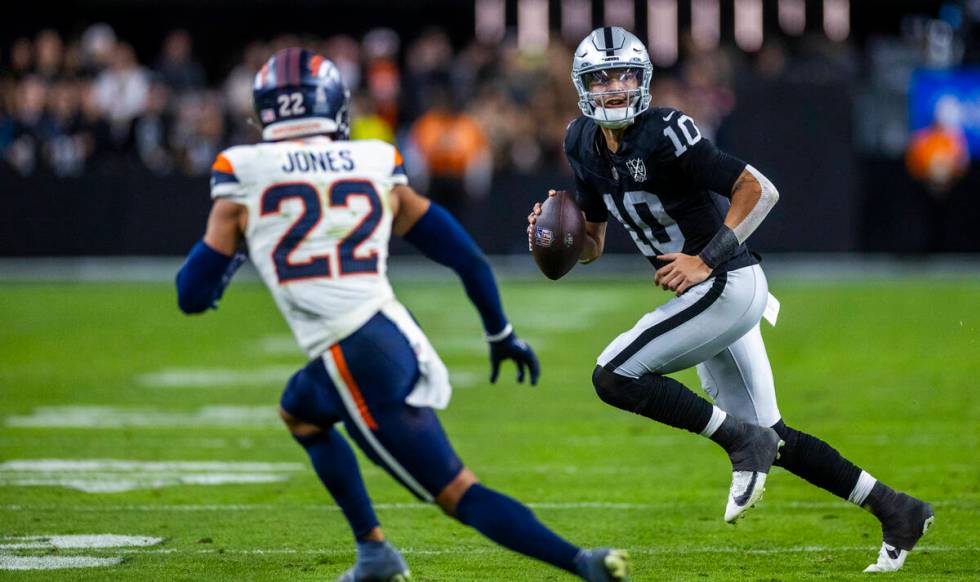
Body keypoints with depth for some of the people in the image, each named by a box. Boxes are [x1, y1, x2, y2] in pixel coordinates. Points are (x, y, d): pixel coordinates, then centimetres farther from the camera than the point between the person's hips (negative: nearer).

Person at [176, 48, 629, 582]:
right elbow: (465, 257, 13)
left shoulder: (242, 175, 2)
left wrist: (220, 264, 27)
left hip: (357, 362, -6)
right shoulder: (376, 166, 12)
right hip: (399, 338, 6)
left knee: (459, 495, 2)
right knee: (299, 412, 32)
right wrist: (500, 333, 28)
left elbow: (194, 294, 4)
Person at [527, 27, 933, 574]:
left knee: (615, 375, -15)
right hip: (706, 296, 9)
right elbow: (590, 246, 16)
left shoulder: (665, 133, -17)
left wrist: (706, 261, -20)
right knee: (771, 438, 12)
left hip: (726, 285, -9)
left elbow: (761, 190, -17)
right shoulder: (586, 145, 7)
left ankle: (743, 440, -9)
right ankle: (896, 510, 19)